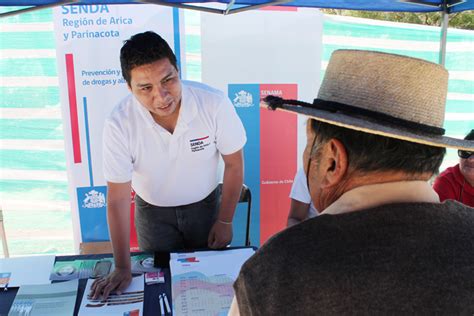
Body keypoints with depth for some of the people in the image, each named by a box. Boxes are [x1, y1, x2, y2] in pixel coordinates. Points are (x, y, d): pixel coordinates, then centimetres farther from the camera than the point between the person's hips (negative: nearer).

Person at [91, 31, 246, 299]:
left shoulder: (215, 103, -29)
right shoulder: (119, 124, -29)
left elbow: (234, 164, -13)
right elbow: (118, 198, -19)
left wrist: (225, 220, -7)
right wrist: (123, 268, -15)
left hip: (205, 204, 1)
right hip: (153, 211, 0)